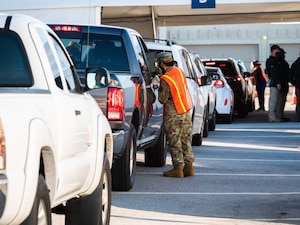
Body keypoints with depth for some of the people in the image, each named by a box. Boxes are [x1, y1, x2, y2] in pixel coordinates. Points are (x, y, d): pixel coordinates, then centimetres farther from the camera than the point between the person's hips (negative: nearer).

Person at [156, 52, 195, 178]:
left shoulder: (165, 80, -20)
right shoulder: (179, 71, 4)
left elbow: (162, 99, -15)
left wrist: (159, 88, 2)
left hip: (174, 116, -8)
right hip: (186, 111, 8)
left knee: (174, 142, 0)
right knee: (185, 140, 12)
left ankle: (178, 168, 2)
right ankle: (189, 167, 15)